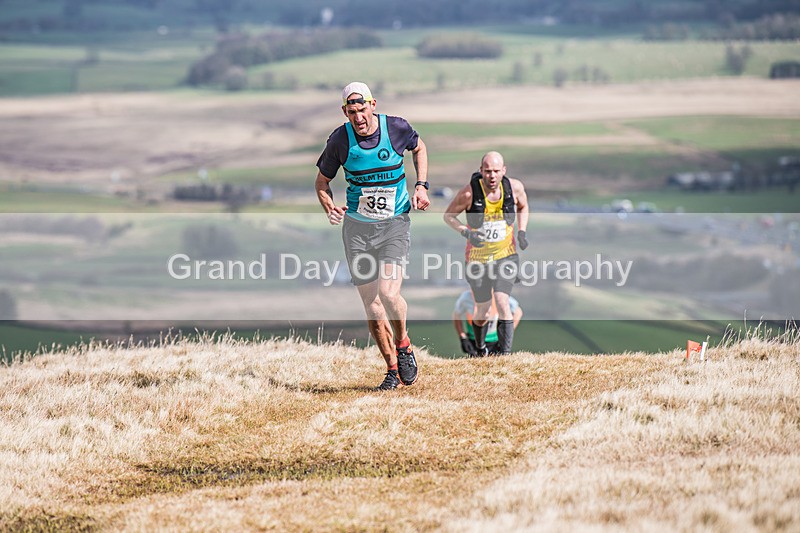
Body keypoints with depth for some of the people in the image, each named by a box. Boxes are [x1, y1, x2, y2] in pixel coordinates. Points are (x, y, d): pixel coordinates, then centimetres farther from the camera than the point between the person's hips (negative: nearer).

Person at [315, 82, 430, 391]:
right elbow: (322, 181, 6)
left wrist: (421, 186, 2)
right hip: (356, 226, 2)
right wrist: (330, 208, -14)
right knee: (370, 302, 3)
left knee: (388, 293, -19)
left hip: (395, 224, -2)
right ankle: (392, 368, 18)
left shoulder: (396, 128, -9)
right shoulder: (340, 139, -8)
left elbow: (418, 148, 15)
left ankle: (403, 345, 10)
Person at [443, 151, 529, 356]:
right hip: (478, 258, -1)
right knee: (483, 312, 8)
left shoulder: (514, 187, -9)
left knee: (502, 301, -19)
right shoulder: (469, 192, -18)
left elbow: (523, 207, 14)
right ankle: (480, 349, 38)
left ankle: (505, 353, -16)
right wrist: (466, 232, -20)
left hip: (506, 255, 1)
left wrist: (522, 231, -1)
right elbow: (449, 215, -3)